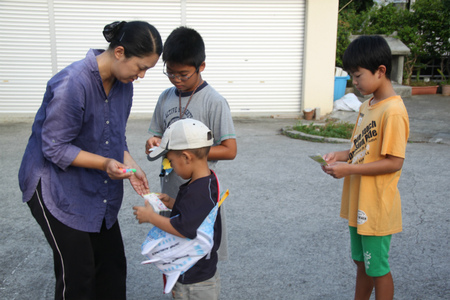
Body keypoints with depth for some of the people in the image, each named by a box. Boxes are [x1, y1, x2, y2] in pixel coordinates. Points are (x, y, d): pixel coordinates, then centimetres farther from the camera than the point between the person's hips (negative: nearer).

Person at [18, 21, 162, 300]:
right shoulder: (72, 83, -25)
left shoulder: (123, 83, -1)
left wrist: (130, 166, -7)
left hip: (99, 189, 7)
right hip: (57, 187, -7)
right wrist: (105, 164, -31)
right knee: (77, 275, 1)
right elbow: (55, 147, -22)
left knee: (113, 266, 11)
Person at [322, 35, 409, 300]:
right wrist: (341, 156, -2)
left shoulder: (393, 111, -21)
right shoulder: (367, 106, 8)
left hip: (377, 207, -9)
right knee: (362, 263, 23)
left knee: (378, 268, 9)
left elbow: (394, 162, -23)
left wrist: (349, 169, -23)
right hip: (358, 204, 9)